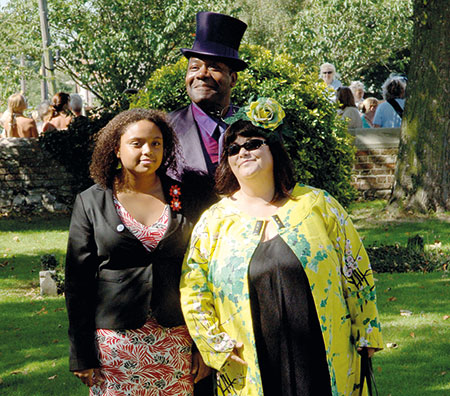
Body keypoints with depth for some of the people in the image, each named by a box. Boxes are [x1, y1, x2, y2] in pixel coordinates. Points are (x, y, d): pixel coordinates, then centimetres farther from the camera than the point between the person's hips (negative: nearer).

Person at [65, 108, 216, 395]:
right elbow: (78, 280, 2)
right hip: (116, 339, -1)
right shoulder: (91, 203, 1)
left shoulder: (189, 196, 4)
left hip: (177, 337, 1)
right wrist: (82, 355, -3)